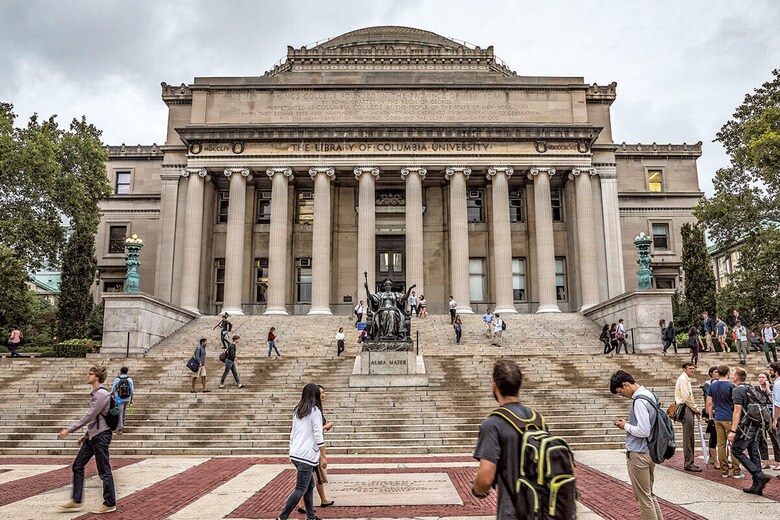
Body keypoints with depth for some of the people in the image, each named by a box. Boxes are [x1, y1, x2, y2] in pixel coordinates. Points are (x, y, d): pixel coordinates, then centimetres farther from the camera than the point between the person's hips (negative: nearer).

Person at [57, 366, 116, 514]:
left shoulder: (102, 394, -17)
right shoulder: (95, 393, 14)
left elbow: (89, 416, -21)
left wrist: (69, 430, -20)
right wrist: (86, 434, 23)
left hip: (100, 435, -10)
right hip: (92, 436, 10)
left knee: (104, 471, -2)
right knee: (77, 466, 12)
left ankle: (110, 504, 8)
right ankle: (76, 501, 20)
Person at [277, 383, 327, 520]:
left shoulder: (298, 411, 12)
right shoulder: (315, 411, -10)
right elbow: (318, 436, -12)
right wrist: (323, 456, -8)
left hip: (295, 454, 8)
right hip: (307, 455, -8)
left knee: (310, 486, 16)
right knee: (300, 489, -2)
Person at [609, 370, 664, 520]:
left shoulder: (639, 401, -22)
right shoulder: (649, 394, 8)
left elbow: (643, 431, -25)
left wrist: (626, 426, -10)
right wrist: (629, 423, 9)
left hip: (638, 454, -10)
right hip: (650, 451, 10)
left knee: (643, 497, 2)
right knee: (649, 494, 20)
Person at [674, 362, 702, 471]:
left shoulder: (686, 379, 21)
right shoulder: (682, 379, -12)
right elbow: (686, 397, -18)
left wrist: (696, 409, 13)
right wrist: (696, 409, -8)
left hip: (689, 409, 10)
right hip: (685, 409, -10)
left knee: (690, 438, 13)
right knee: (688, 437, -7)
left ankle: (690, 462, 19)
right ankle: (689, 463, -4)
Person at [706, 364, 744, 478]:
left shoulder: (712, 386, 5)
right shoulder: (731, 386, -10)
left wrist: (710, 416, 17)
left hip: (718, 419, 5)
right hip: (730, 418, -5)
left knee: (721, 444, 7)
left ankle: (724, 470, 10)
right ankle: (736, 471, 3)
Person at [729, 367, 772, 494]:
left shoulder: (737, 390, -12)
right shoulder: (752, 388, 14)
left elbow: (737, 411, -18)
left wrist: (733, 430, -20)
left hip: (746, 427, -8)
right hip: (756, 427, 8)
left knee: (736, 451, -1)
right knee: (754, 454, 9)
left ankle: (760, 476, -11)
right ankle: (757, 486, 11)